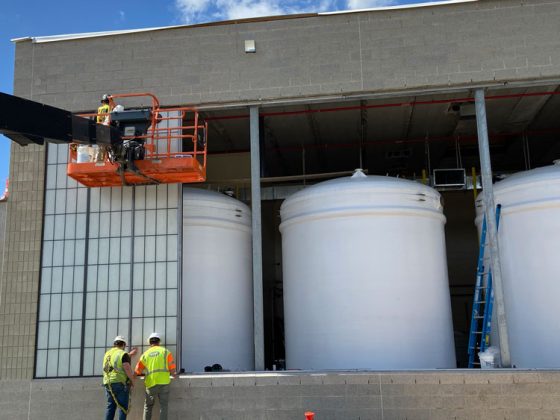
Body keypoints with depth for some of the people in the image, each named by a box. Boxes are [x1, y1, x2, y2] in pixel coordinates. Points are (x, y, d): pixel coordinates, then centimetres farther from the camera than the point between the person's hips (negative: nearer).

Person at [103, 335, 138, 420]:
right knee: (123, 407, 0)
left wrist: (129, 355, 40)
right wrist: (132, 380, -4)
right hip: (120, 383, -6)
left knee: (110, 406, 11)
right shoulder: (123, 354, -8)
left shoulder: (108, 353, 14)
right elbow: (127, 369, -17)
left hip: (108, 384, 6)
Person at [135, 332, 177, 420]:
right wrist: (173, 375, 20)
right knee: (163, 406, 6)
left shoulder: (145, 354, 9)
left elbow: (137, 371, 11)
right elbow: (172, 369, -1)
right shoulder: (165, 352, 3)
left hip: (151, 384, 2)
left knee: (148, 406, 18)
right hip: (164, 383, -2)